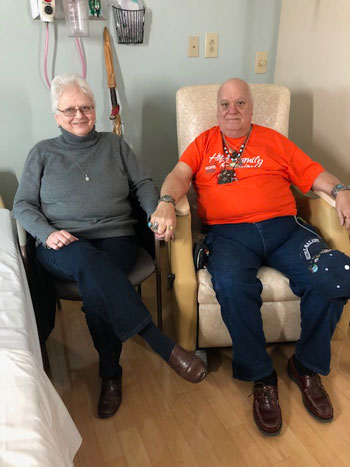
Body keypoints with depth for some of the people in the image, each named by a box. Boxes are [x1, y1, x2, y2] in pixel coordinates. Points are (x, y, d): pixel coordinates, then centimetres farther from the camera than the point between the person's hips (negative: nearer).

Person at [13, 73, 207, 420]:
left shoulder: (114, 145, 18)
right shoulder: (42, 153, 15)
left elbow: (143, 184, 12)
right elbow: (22, 204, 9)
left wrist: (157, 212, -10)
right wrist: (48, 233, -11)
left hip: (115, 237, 1)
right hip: (63, 246, 0)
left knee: (95, 290, -32)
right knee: (88, 262, -38)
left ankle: (110, 376, -10)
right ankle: (162, 345, -38)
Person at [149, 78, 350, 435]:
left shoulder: (274, 141, 22)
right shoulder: (204, 143, 20)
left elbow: (314, 174, 16)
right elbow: (179, 175, 4)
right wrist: (166, 203, -18)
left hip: (284, 228, 2)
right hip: (228, 233, -1)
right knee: (231, 285, -34)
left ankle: (307, 366, 2)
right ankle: (262, 378, -10)